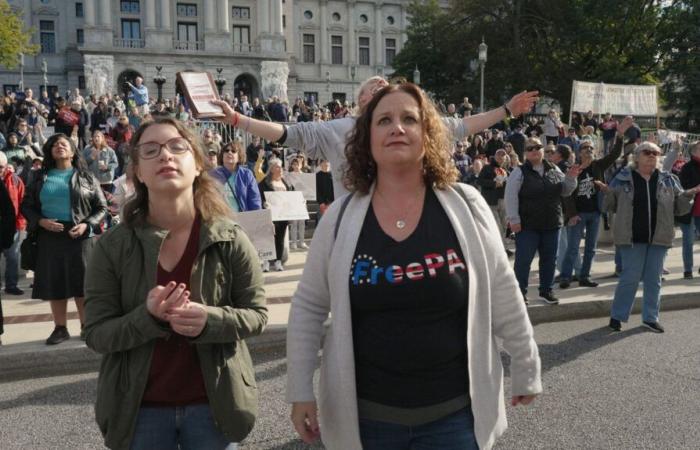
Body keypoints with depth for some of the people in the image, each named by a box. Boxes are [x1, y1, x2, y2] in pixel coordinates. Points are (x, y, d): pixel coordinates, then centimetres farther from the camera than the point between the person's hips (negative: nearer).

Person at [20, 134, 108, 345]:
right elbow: (26, 206, 10)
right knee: (54, 282, 5)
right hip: (50, 236, 2)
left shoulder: (86, 177, 5)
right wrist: (40, 221, -9)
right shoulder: (41, 178, 9)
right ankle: (60, 328, 15)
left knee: (82, 281, 1)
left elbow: (102, 207, 4)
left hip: (79, 235, -2)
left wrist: (87, 225, -12)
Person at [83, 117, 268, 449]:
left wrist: (210, 320, -23)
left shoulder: (230, 240, -8)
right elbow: (96, 334, -6)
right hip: (140, 408, 0)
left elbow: (256, 315, -3)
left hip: (212, 404, 0)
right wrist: (148, 317, -25)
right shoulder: (112, 246, -7)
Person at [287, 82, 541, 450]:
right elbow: (307, 307, 1)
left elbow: (504, 301, 1)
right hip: (365, 413, 1)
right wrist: (300, 391, 0)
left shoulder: (466, 207, -6)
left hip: (453, 413, -1)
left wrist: (526, 371, 8)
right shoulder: (341, 216, -5)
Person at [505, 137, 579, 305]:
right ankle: (521, 292, 11)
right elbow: (511, 196, -12)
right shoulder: (519, 172, -7)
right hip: (527, 225, -5)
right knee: (523, 260, 0)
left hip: (551, 224, 5)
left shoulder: (554, 170, 7)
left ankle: (546, 290, 27)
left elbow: (565, 191, 15)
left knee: (549, 259, 13)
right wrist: (514, 220, -17)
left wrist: (570, 178, -4)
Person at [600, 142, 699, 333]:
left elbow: (678, 208, 11)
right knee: (630, 278, 0)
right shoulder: (623, 178, -1)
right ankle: (617, 316, 13)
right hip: (632, 238, -3)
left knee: (654, 279, 10)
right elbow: (612, 206, 4)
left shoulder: (668, 180, 7)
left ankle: (651, 317, 21)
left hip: (658, 238, 3)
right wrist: (608, 192, -16)